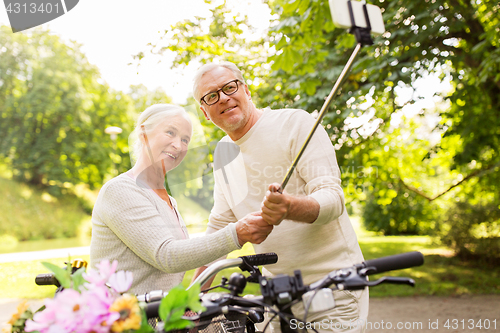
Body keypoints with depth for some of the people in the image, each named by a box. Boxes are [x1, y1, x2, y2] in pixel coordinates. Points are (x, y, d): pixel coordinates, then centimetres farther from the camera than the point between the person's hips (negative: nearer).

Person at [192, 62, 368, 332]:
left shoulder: (295, 122, -10)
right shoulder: (223, 152, 10)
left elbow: (332, 198, -18)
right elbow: (219, 226, 16)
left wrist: (290, 207, -39)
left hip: (330, 285, -5)